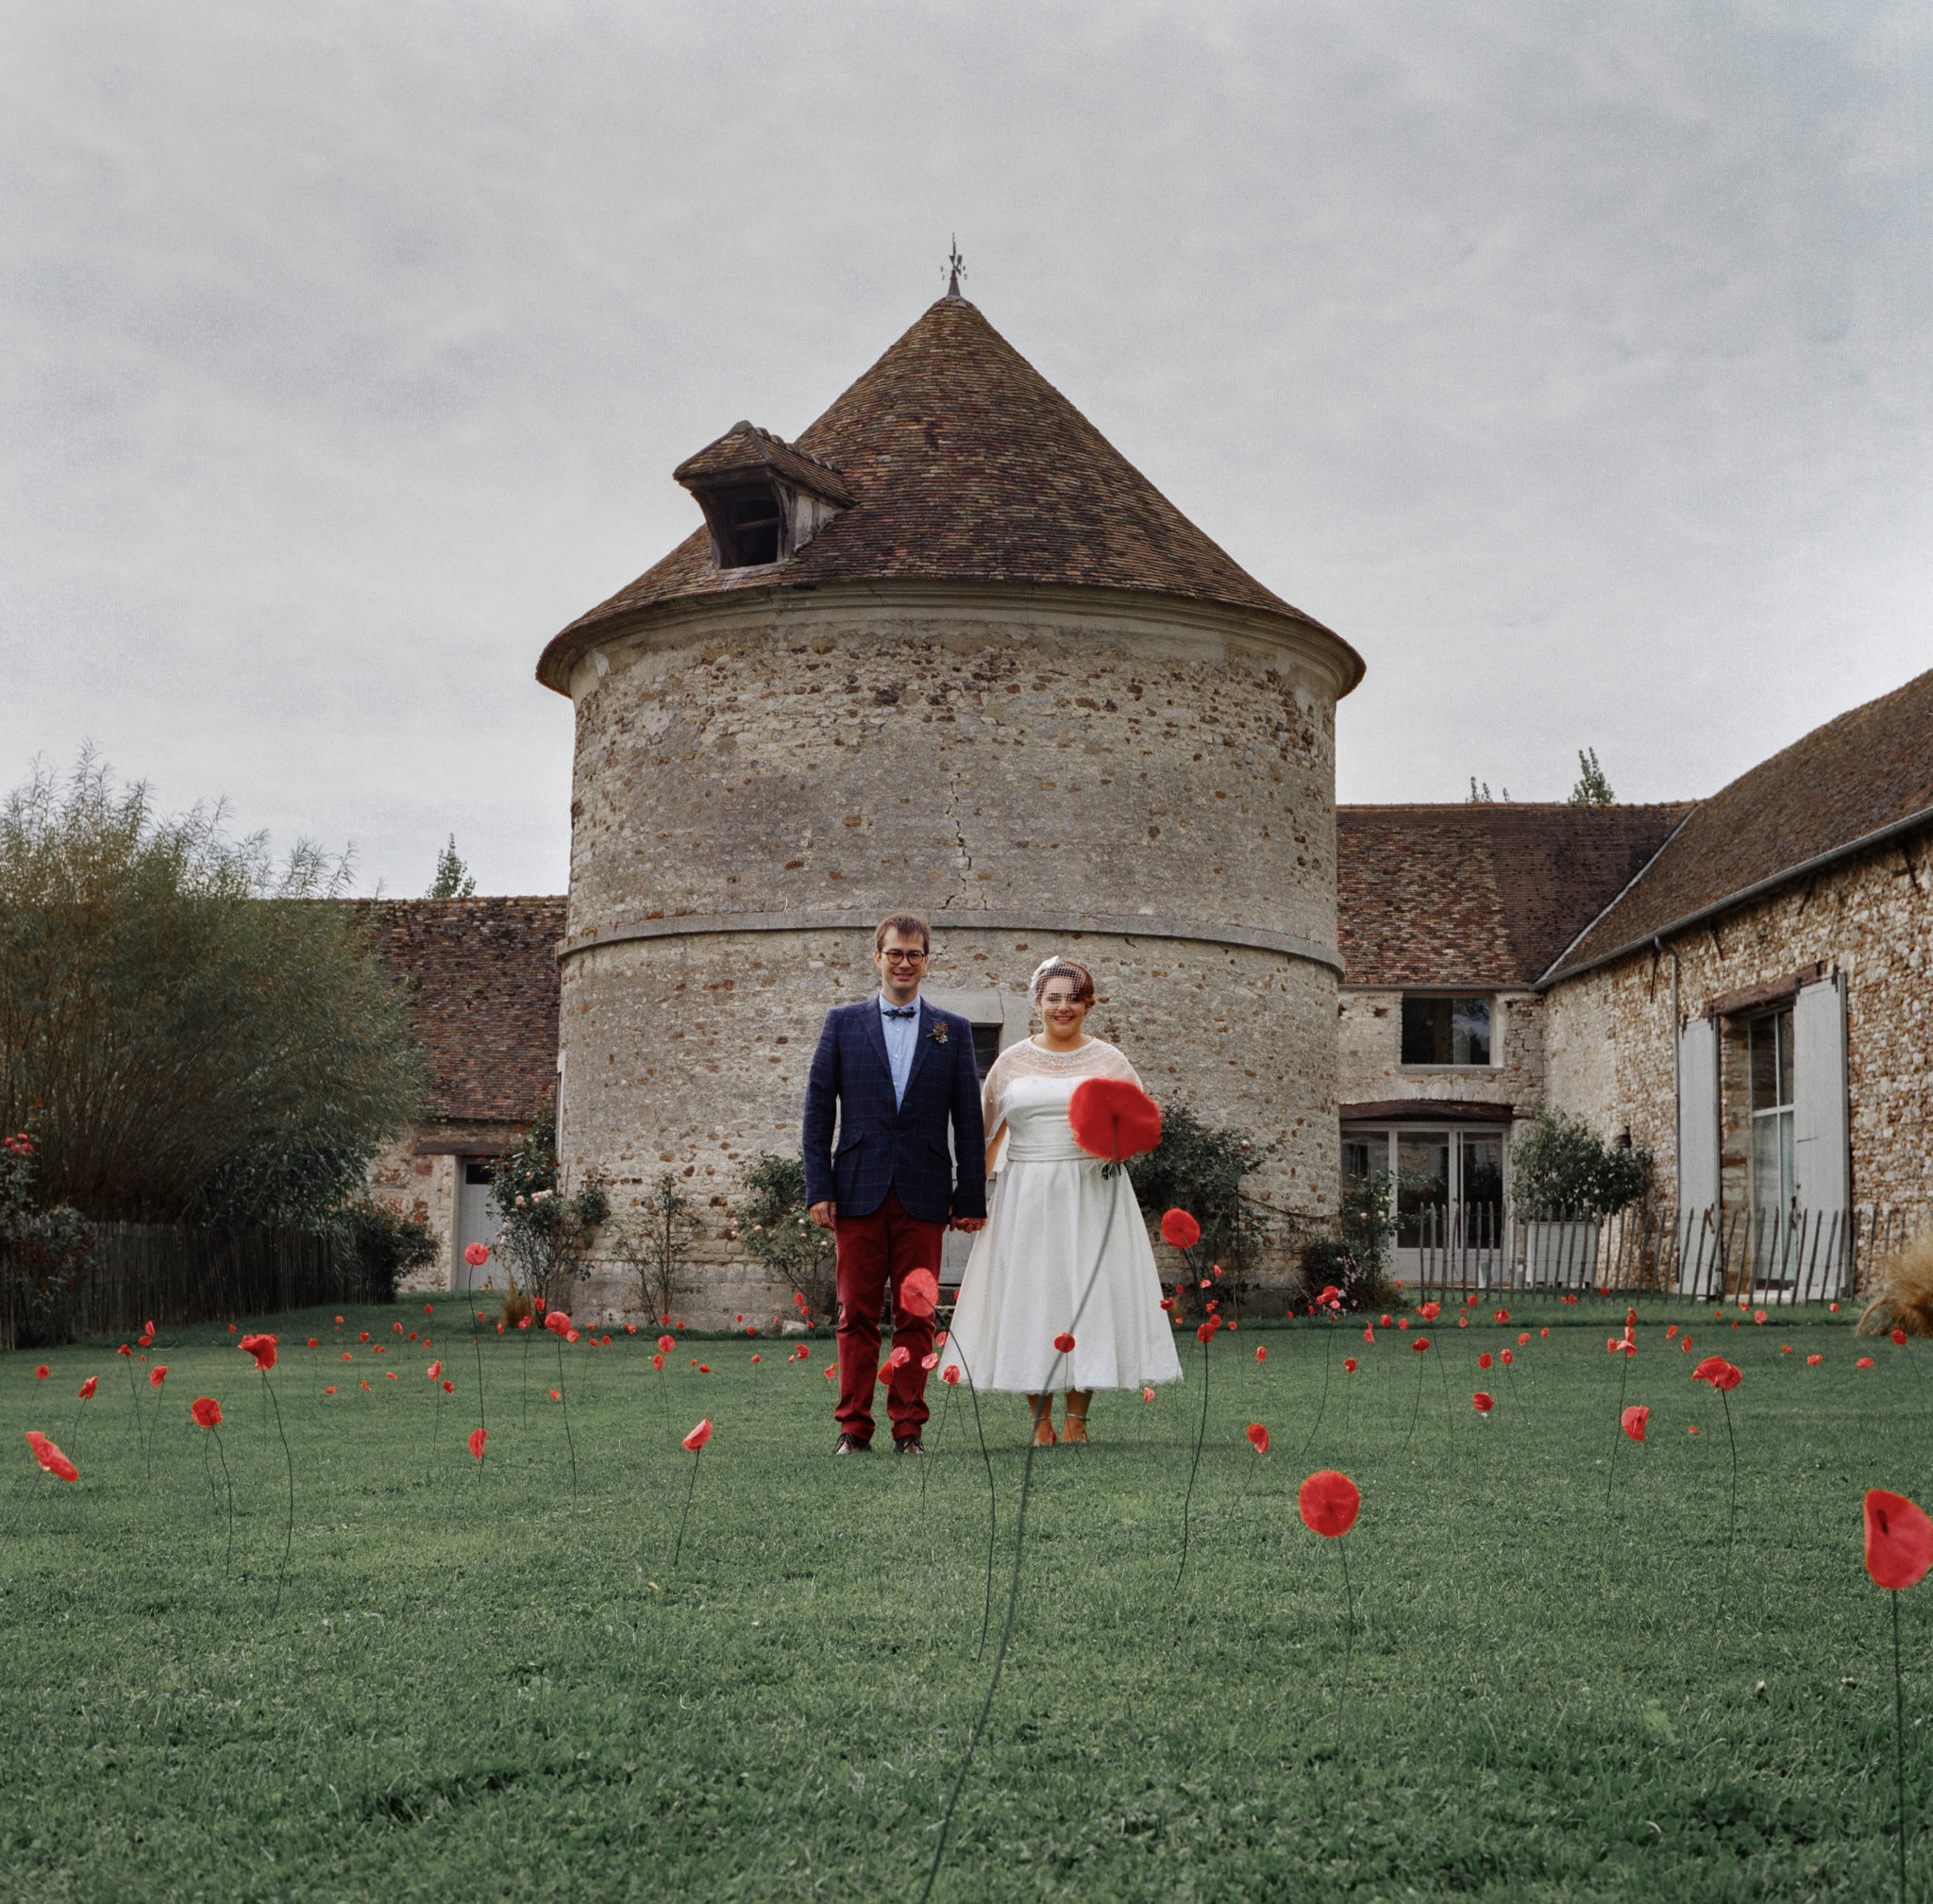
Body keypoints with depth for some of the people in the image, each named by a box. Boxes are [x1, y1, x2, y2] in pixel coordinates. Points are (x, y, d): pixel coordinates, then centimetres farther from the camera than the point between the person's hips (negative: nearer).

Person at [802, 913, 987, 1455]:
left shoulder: (953, 1031, 10)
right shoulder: (842, 1023, 8)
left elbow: (968, 1120, 8)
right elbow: (818, 1110, 5)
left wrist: (972, 1196, 3)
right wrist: (819, 1188, -2)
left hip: (924, 1195, 0)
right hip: (859, 1191, 0)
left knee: (916, 1317, 2)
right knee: (857, 1314, 2)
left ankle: (909, 1426, 9)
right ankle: (854, 1426, 7)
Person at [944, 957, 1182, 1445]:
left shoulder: (1109, 1061, 6)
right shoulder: (1011, 1062, 9)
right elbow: (988, 1132, 12)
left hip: (1092, 1194, -1)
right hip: (1025, 1198, 1)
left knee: (1086, 1294, -2)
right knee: (1028, 1297, 0)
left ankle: (1076, 1422, 7)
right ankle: (1041, 1423, 10)